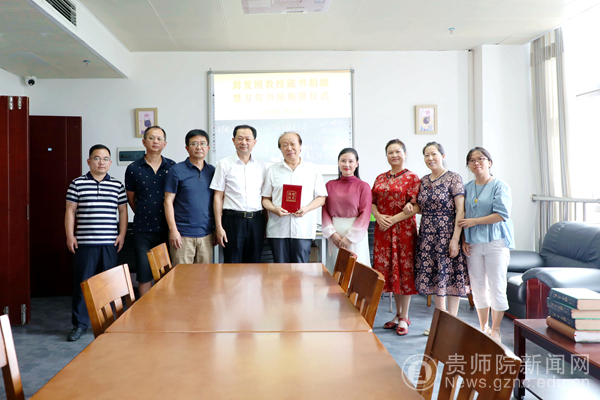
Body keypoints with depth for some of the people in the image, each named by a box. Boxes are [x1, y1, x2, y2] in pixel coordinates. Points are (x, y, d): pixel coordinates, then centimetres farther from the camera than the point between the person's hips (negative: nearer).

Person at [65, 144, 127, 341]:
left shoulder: (117, 185, 8)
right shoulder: (77, 183, 4)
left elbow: (122, 210, 11)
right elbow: (70, 210, 3)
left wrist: (122, 234, 2)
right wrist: (70, 235, -3)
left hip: (110, 243, 2)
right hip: (84, 243, -1)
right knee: (82, 282, 3)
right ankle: (80, 323, 14)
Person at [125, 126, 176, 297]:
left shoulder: (172, 167, 4)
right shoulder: (133, 169, 2)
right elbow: (131, 199, 11)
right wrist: (144, 216, 12)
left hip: (167, 228, 1)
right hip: (143, 230, -1)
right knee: (144, 274, 4)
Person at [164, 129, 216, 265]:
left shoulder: (212, 171, 10)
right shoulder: (177, 171, -1)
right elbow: (168, 201, -3)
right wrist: (173, 230, -9)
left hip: (206, 234, 4)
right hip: (183, 234, -4)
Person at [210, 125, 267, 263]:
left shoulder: (261, 165, 10)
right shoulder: (224, 164, 2)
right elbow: (218, 197, 0)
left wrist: (266, 225, 4)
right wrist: (219, 227, -7)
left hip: (256, 220, 3)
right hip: (233, 219, -2)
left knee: (254, 264, 8)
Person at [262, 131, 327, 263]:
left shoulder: (313, 169, 11)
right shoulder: (273, 170, 13)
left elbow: (321, 197, 8)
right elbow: (265, 199, 10)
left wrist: (306, 209, -10)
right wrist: (275, 209, -10)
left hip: (303, 229, -1)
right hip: (278, 230, 1)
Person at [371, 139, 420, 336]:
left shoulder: (412, 178, -3)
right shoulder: (380, 178, 14)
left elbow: (415, 207, -10)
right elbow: (372, 202, 11)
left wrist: (393, 219, -17)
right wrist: (378, 216, -9)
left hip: (404, 229, -5)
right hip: (383, 231, 5)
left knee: (404, 270, 0)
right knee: (388, 270, 9)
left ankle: (404, 318, 10)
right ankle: (398, 314, 23)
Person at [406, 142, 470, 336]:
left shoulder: (453, 178, -7)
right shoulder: (424, 181, 11)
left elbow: (460, 211, -12)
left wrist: (455, 239, -19)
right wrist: (411, 207, -2)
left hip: (447, 235, -6)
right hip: (428, 235, 6)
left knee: (450, 276, -1)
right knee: (434, 276, 10)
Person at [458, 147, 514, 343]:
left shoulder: (500, 186, -3)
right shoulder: (466, 188, 12)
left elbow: (502, 214, -13)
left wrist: (474, 221, -12)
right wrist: (463, 239, 2)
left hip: (495, 241, -4)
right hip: (473, 243, 4)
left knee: (496, 286, -2)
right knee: (478, 286, 8)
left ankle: (495, 330, 11)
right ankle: (483, 327, 21)